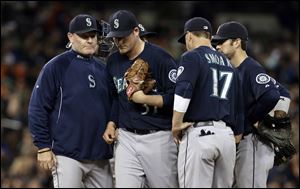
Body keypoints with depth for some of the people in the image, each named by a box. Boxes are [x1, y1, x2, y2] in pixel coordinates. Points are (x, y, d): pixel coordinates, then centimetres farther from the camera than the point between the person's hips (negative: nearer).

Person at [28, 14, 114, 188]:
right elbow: (38, 109, -6)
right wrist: (44, 147, -10)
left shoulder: (102, 69, 15)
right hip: (67, 155, -6)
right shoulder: (56, 67, -3)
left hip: (100, 158, 6)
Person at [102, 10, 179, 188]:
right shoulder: (113, 61, 10)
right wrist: (111, 123, 11)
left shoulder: (159, 57, -9)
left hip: (158, 138, -5)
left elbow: (175, 97, -13)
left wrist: (144, 99, -19)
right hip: (127, 138, 5)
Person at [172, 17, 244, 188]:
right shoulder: (228, 64, 22)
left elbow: (183, 92, -17)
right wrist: (237, 136, 27)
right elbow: (238, 109, 23)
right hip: (227, 135, 7)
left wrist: (176, 125, -9)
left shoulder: (192, 57, -1)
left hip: (199, 134, -7)